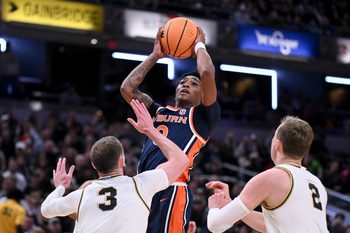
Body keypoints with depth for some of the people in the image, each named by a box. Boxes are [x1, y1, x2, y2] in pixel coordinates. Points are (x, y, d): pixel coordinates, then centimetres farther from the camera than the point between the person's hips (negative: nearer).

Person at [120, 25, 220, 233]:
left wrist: (200, 46, 15)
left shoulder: (203, 116, 11)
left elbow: (207, 73, -4)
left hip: (172, 189, -6)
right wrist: (155, 55, 25)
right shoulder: (159, 112, 28)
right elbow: (127, 88, 19)